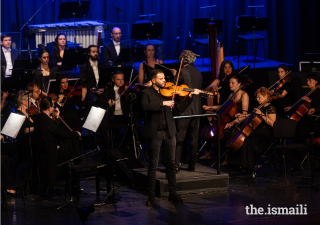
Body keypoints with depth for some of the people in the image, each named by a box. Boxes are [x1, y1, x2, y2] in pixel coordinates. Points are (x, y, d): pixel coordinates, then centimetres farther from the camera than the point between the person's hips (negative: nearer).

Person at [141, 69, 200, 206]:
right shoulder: (147, 93, -2)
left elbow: (180, 108, 8)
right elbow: (145, 106, -22)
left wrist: (190, 96, -5)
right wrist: (163, 103, -27)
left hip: (169, 133, 4)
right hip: (154, 133, -4)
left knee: (171, 163, 8)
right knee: (153, 165, 1)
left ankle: (172, 193, 18)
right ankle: (151, 196, 9)